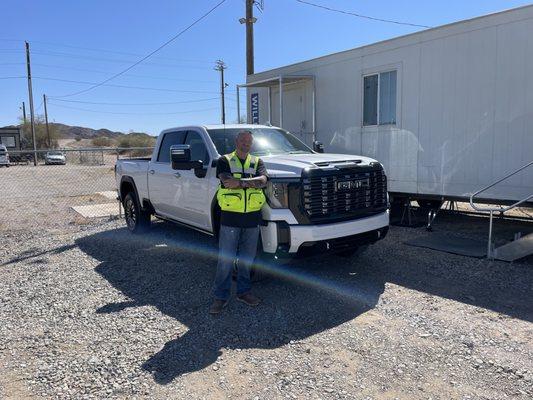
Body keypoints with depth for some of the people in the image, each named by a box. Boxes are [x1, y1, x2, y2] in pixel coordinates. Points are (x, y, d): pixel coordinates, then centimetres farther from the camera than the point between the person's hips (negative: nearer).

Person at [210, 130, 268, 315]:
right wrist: (249, 182, -15)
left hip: (252, 218, 3)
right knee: (226, 259, 1)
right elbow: (226, 180, -15)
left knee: (247, 258, 13)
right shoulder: (224, 160, 5)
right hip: (230, 218, -3)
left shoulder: (257, 162, 12)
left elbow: (263, 181, -8)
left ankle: (244, 292, 27)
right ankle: (220, 297, 12)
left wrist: (240, 182, -18)